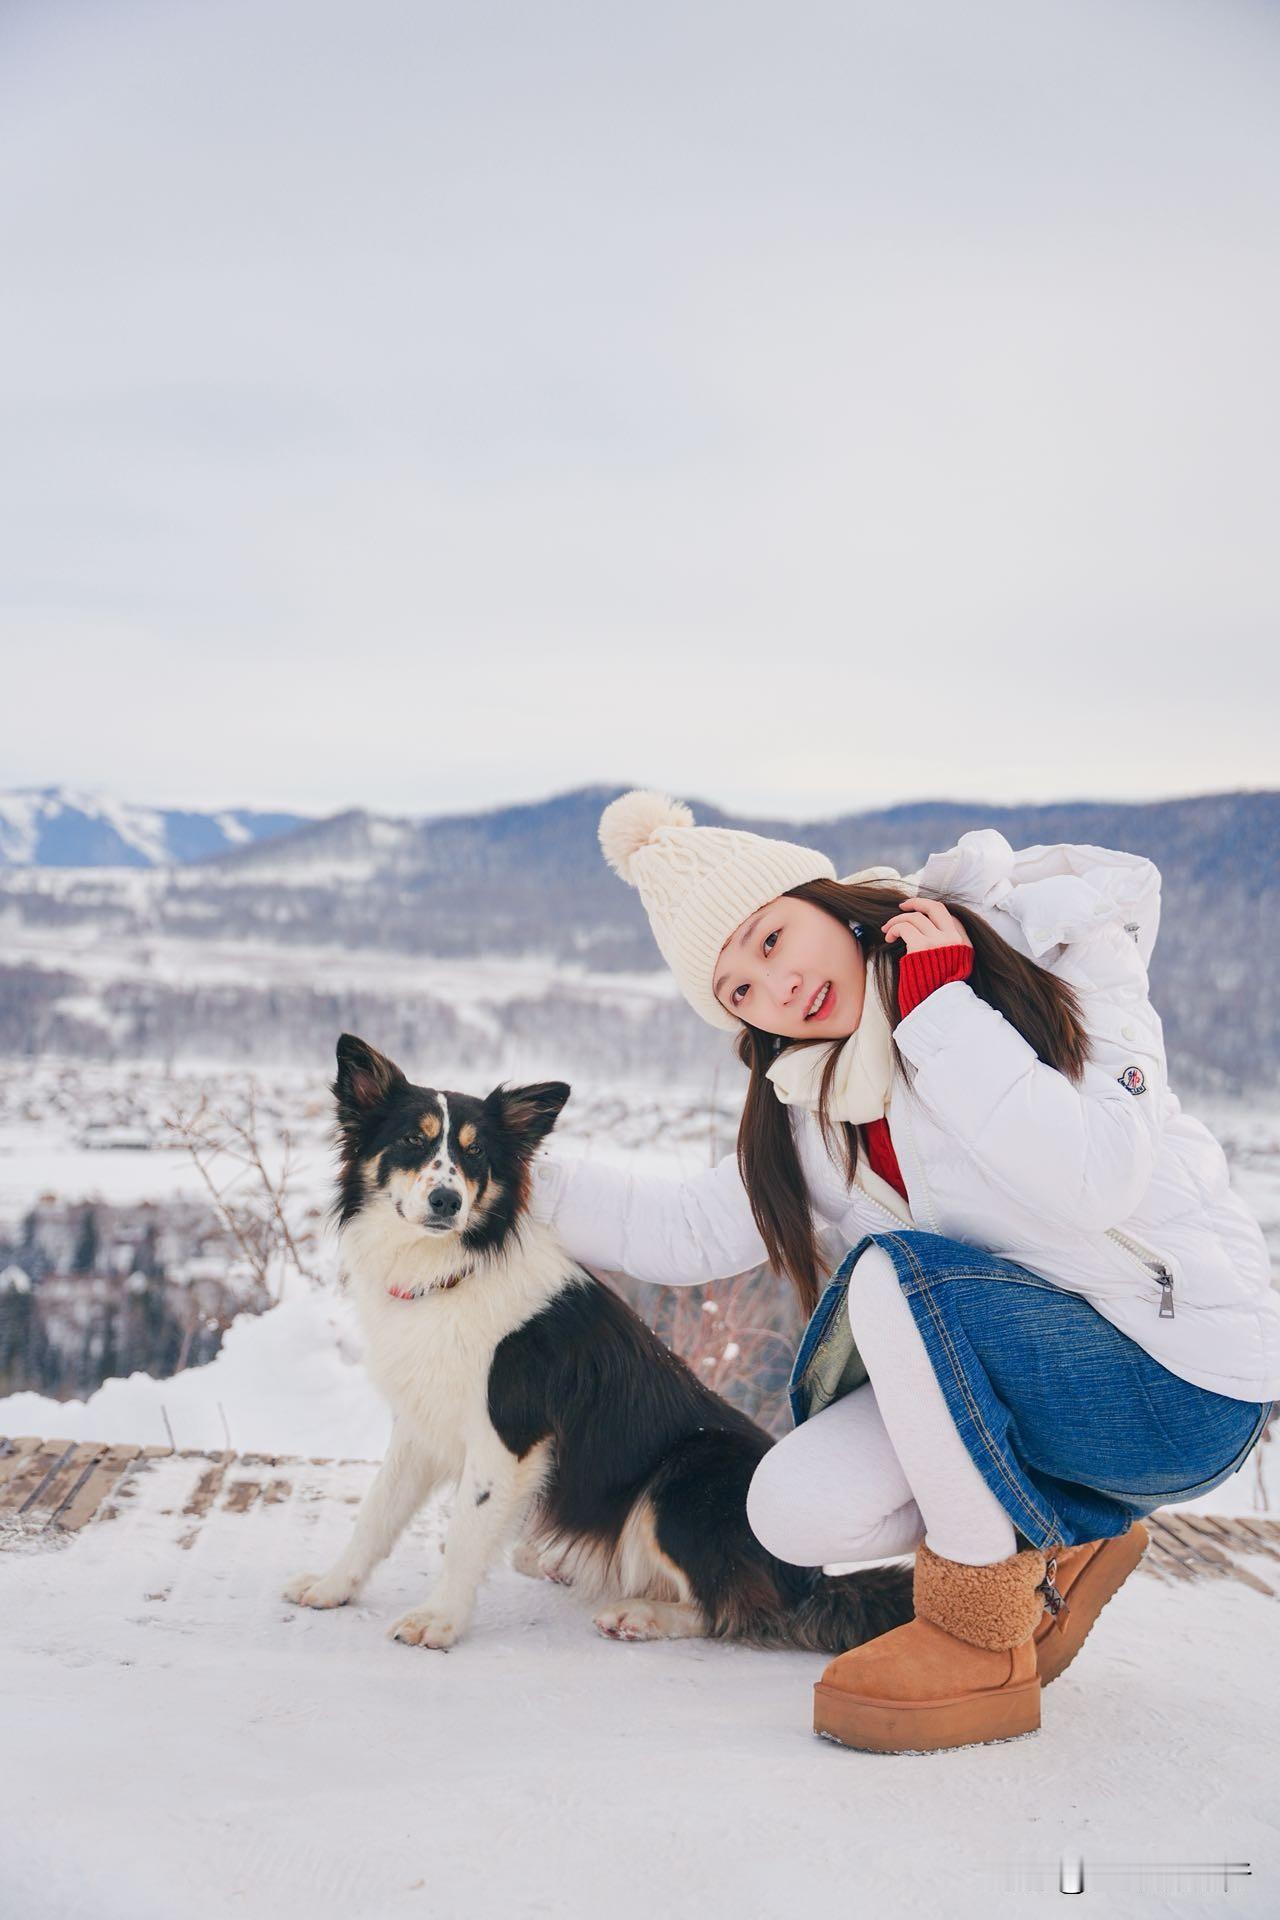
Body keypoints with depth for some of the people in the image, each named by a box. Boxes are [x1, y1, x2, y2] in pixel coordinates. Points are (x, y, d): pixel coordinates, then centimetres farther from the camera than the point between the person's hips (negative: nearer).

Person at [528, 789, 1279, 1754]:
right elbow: (690, 1232, 11)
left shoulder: (1053, 949, -14)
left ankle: (984, 1638, -14)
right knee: (796, 1511, -11)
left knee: (896, 1278, -28)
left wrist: (943, 1010, -23)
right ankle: (1060, 1544, 13)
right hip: (1023, 1377, 7)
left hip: (1185, 1381, -7)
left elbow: (1091, 1183, -27)